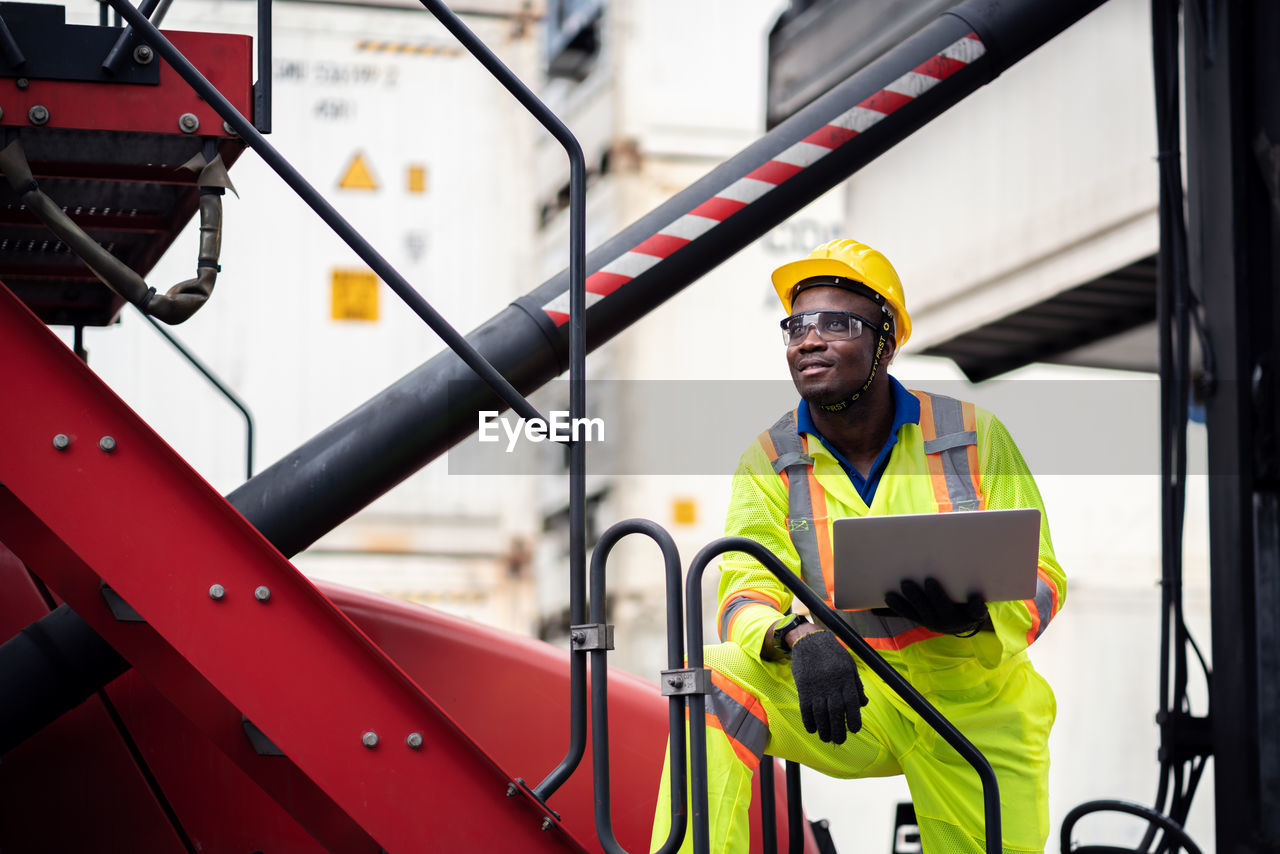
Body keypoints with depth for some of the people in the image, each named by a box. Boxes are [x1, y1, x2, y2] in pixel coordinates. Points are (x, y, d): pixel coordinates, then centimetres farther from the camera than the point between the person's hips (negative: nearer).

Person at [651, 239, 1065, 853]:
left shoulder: (974, 436, -6)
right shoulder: (770, 462, -3)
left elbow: (1043, 580, -6)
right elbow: (745, 595, -13)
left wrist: (974, 612, -30)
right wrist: (798, 637, -38)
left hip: (980, 719, 1)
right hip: (858, 707, 0)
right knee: (718, 677, -26)